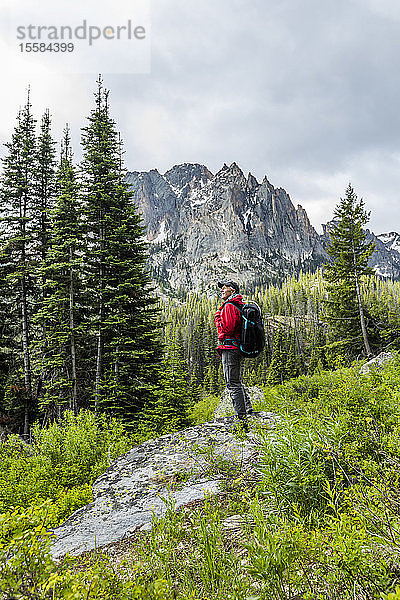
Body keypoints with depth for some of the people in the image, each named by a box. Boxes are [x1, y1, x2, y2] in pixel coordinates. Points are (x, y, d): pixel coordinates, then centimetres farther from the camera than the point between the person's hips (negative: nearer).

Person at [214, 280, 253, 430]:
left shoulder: (229, 306, -13)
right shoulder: (240, 305, 17)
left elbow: (228, 327, -22)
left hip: (230, 347, -10)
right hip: (238, 347, 10)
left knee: (233, 384, -7)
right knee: (237, 382, 22)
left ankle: (242, 421, -5)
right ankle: (248, 411, 30)